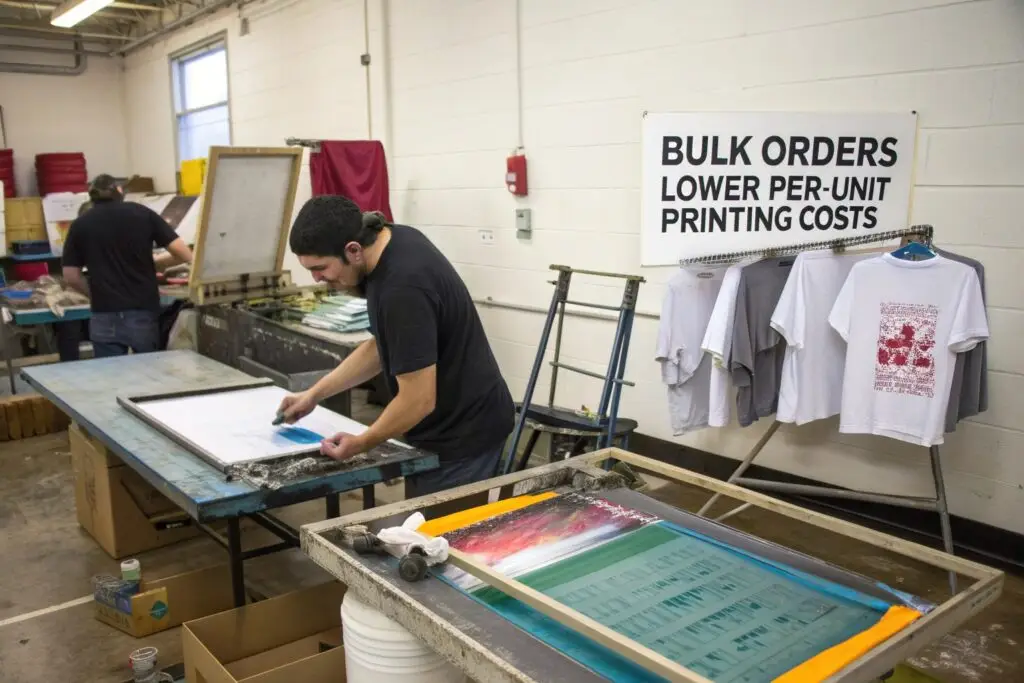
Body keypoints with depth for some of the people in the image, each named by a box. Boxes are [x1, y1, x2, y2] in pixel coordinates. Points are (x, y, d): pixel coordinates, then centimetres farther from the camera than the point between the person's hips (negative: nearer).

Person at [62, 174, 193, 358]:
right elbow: (185, 254, -1)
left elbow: (71, 277, 4)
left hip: (106, 317, 0)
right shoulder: (143, 214, 3)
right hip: (143, 312, 0)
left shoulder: (80, 225, 4)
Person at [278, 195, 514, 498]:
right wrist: (314, 394, 10)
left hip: (463, 433, -9)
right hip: (453, 424, 9)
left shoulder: (403, 287, -30)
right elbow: (383, 346, 11)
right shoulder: (393, 240, 0)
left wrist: (361, 443, -9)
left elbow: (419, 400, -25)